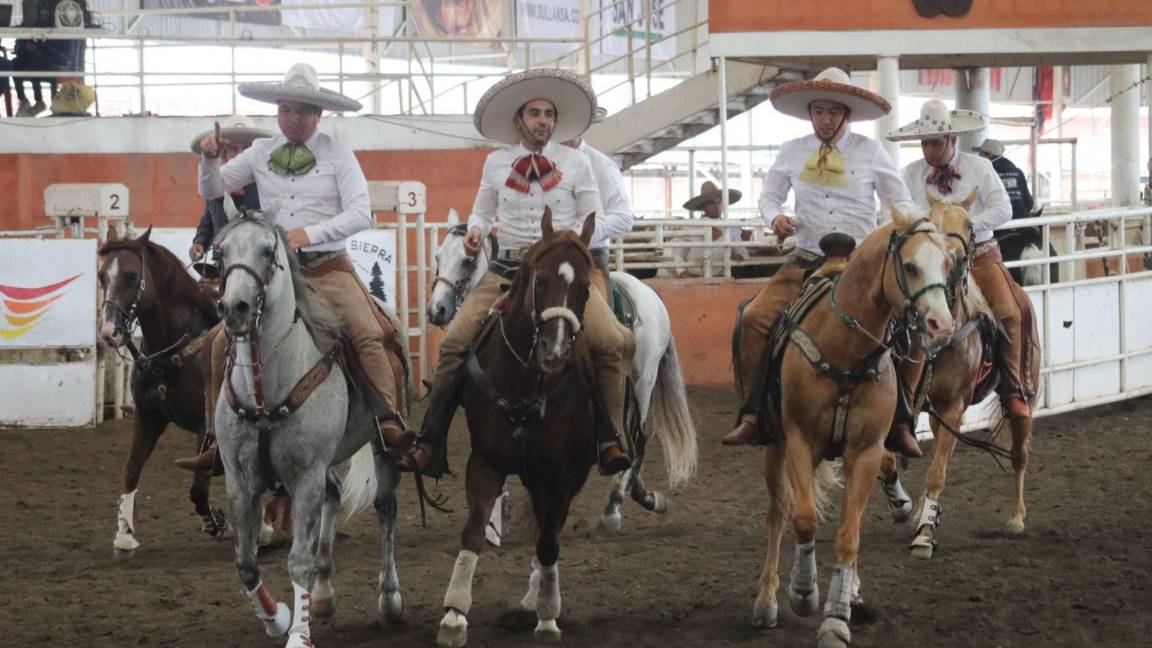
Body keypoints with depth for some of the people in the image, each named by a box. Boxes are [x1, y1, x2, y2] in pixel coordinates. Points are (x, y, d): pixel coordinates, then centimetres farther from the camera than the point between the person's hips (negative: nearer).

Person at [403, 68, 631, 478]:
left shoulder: (576, 164, 5)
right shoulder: (496, 164, 10)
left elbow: (594, 220, 6)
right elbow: (484, 211, 20)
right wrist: (475, 229, -3)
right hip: (506, 270, 1)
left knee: (610, 342, -23)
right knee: (454, 343, -15)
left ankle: (610, 441, -14)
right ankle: (431, 446, -11)